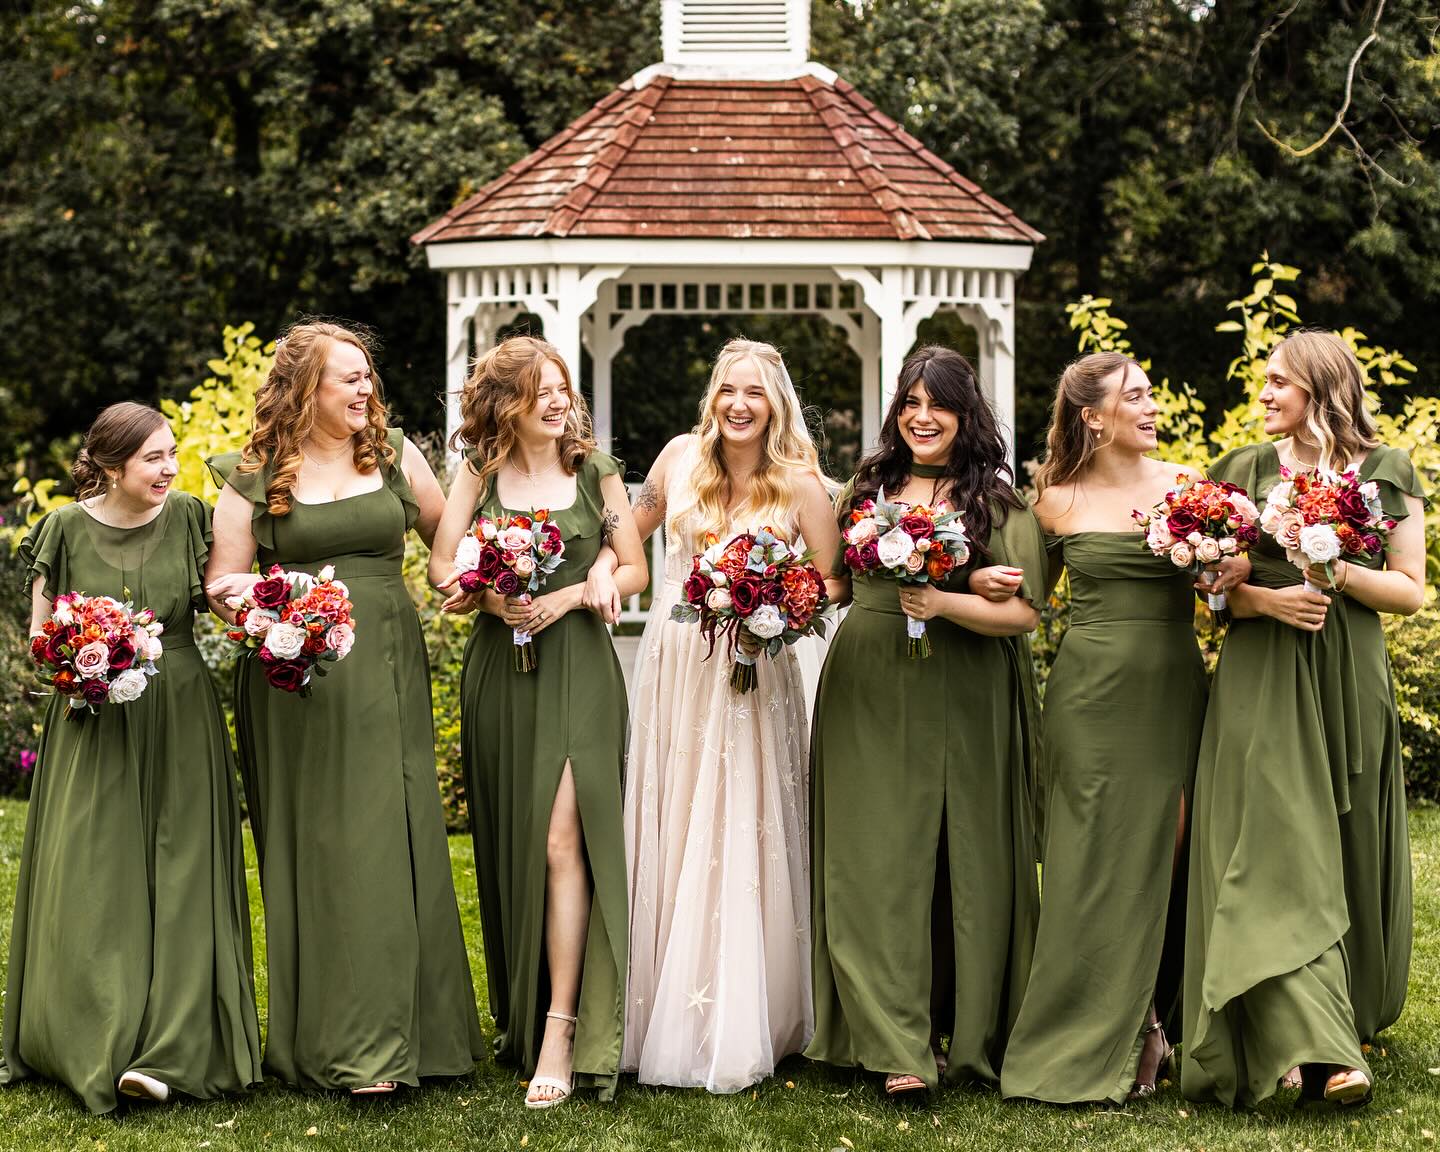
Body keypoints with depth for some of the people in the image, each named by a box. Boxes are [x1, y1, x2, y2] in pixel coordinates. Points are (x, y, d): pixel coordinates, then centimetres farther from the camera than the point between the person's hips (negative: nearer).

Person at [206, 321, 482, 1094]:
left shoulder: (395, 456, 10)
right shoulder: (255, 477, 3)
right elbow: (221, 584, 4)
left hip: (386, 675, 2)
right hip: (295, 682, -2)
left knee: (390, 843, -1)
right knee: (317, 850, -2)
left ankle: (392, 1035, 6)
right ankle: (336, 1042, 2)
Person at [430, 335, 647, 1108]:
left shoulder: (595, 472, 4)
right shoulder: (479, 472, 6)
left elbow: (634, 570, 5)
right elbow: (442, 565, 2)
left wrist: (569, 596, -10)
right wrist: (490, 598, -16)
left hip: (578, 669, -2)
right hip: (499, 671, 2)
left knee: (562, 842, -12)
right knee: (510, 845, 8)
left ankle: (560, 1032, -14)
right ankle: (518, 1014, 22)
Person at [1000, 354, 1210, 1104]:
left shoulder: (1184, 485, 5)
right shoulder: (1059, 501, 3)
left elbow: (1223, 577, 11)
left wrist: (1230, 579, -10)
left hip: (1171, 688, 1)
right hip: (1091, 692, -1)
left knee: (1158, 854, 2)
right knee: (1094, 859, 0)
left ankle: (1140, 1025, 15)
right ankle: (1089, 1044, 9)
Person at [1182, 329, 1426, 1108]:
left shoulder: (1388, 475, 6)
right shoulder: (1243, 472, 7)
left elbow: (1411, 592, 3)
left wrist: (1336, 574, -13)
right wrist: (1268, 599, -13)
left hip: (1351, 681, 1)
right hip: (1263, 681, -1)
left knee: (1346, 852, 5)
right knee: (1280, 853, -12)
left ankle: (1352, 1013, 23)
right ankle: (1322, 1047, -18)